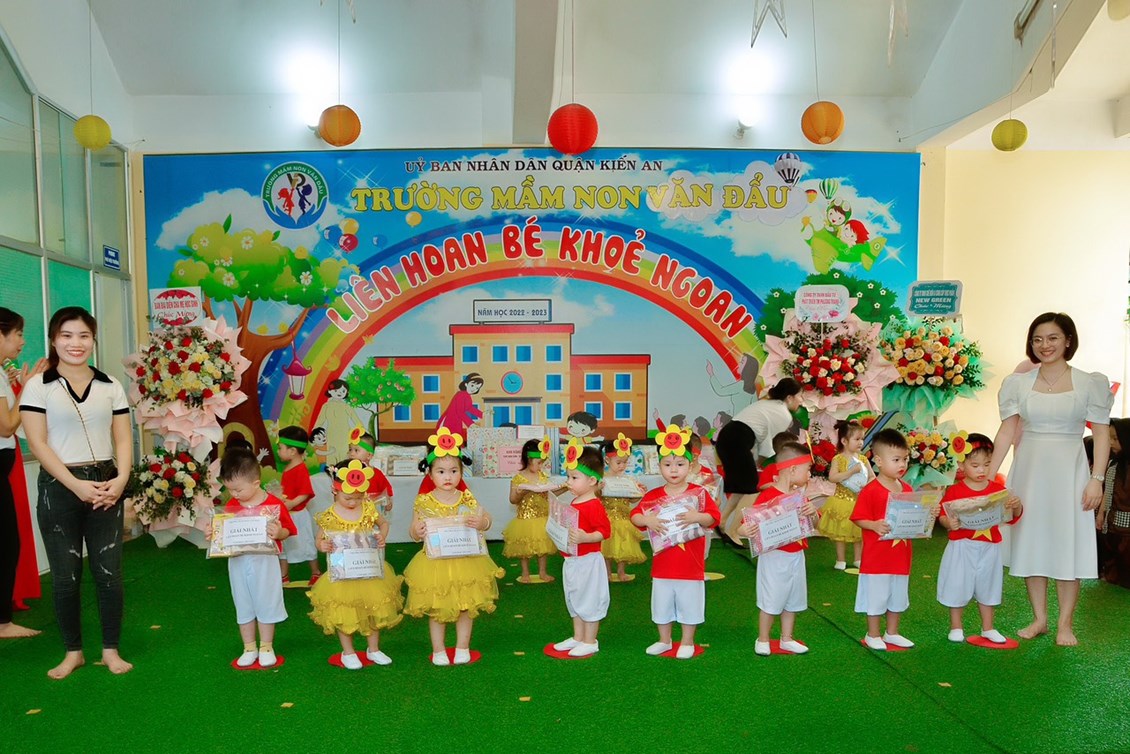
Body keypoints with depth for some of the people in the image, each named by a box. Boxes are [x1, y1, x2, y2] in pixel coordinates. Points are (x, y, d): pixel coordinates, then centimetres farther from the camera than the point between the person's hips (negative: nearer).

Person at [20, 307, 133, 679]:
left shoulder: (110, 386, 7)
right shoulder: (38, 386, 0)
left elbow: (123, 439, 6)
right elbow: (37, 443, -7)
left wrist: (121, 479, -10)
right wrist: (76, 484, -15)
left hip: (105, 485, 2)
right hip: (59, 488, -1)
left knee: (109, 572, 3)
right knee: (65, 575, 6)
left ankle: (111, 650, 16)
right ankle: (73, 651, 22)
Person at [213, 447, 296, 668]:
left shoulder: (274, 505, -12)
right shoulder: (231, 506, 0)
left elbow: (287, 531, -6)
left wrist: (278, 533, -27)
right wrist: (213, 534, -11)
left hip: (265, 562, -4)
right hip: (238, 563, 4)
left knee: (266, 604, 8)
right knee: (243, 606, 14)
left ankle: (266, 647, 24)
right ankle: (249, 648, 28)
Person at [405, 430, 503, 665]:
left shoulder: (467, 499, -2)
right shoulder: (424, 502, -6)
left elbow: (486, 520, 0)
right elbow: (414, 533, -1)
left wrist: (480, 523, -23)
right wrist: (417, 532, -24)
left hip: (464, 561, 1)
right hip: (435, 563, -1)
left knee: (466, 607, 11)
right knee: (436, 609, 10)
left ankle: (462, 647, 28)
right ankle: (438, 650, 26)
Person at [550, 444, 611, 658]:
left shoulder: (593, 505, -20)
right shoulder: (575, 502, 9)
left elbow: (604, 530, -25)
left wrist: (585, 537, -36)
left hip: (588, 561, -10)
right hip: (572, 560, 10)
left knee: (589, 600, 3)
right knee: (574, 600, 19)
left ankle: (590, 642, 16)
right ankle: (577, 637, 33)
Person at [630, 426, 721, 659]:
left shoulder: (699, 493, -6)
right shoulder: (652, 496, -2)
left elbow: (714, 517, -12)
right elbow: (634, 516, -3)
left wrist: (697, 517, -31)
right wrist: (647, 520, -23)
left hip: (691, 564, -2)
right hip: (662, 565, 2)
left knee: (689, 603, 9)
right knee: (662, 603, 15)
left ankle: (687, 642, 27)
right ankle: (664, 641, 33)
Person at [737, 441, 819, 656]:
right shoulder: (768, 496, -17)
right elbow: (752, 522, -17)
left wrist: (812, 511, -14)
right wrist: (744, 530, -39)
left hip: (796, 556, 7)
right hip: (774, 556, -7)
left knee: (793, 600, 17)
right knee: (770, 600, 3)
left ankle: (787, 639, 32)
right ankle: (762, 640, 20)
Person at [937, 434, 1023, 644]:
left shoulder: (998, 489, 2)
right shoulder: (955, 490, -8)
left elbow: (1012, 518, 7)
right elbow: (943, 515, -9)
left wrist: (1016, 506, -13)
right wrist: (949, 523, -30)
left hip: (989, 548, 3)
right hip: (961, 548, -3)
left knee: (987, 587, 15)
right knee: (958, 586, 5)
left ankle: (987, 628, 31)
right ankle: (956, 627, 21)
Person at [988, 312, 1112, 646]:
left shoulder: (1089, 383, -2)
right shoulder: (1018, 383, 3)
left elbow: (1102, 434, -3)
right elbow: (1006, 432, 1)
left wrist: (1096, 479, -11)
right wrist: (988, 476, -4)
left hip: (1069, 470, -2)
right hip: (1029, 469, 2)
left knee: (1067, 543, 3)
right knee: (1030, 541, 8)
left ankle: (1065, 624, 16)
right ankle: (1039, 618, 21)